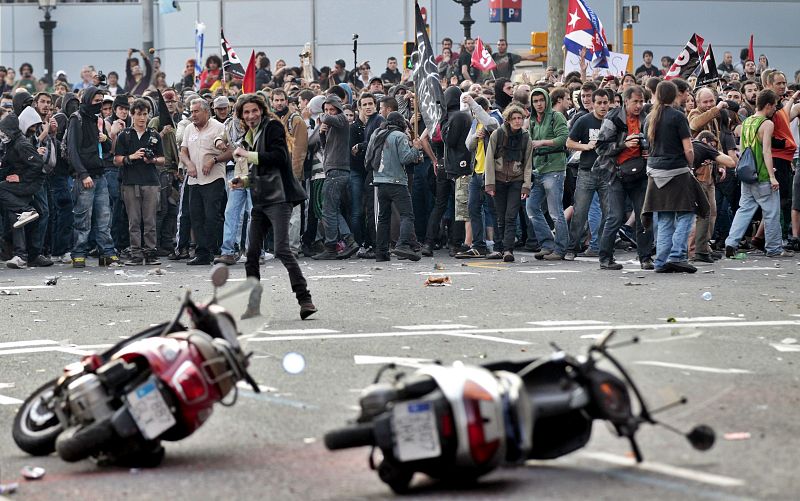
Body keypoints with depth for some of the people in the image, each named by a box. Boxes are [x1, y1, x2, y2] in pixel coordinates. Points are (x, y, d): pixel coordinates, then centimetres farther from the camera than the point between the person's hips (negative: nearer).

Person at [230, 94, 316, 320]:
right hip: (260, 200, 9)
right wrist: (244, 181, 11)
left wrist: (248, 155, -14)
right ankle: (253, 305, 13)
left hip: (278, 197, -9)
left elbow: (278, 157, -17)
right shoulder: (249, 137, 21)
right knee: (252, 253, 6)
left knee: (282, 249, -18)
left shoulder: (273, 127, -3)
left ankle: (305, 300, -18)